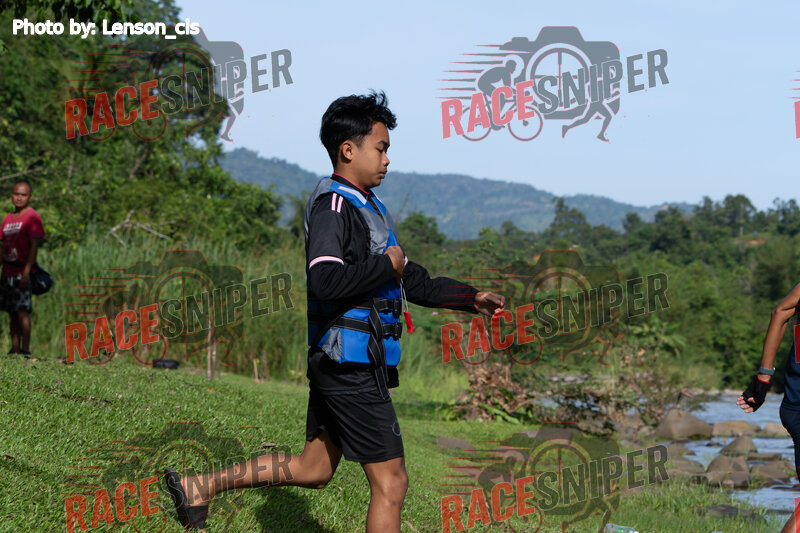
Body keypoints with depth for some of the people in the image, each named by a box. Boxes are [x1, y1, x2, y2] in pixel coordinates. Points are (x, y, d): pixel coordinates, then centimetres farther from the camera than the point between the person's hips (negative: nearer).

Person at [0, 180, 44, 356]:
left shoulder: (32, 217, -6)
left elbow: (34, 245, -12)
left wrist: (26, 272, -19)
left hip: (22, 271, -7)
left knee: (22, 310, -11)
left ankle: (25, 350, -10)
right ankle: (15, 349, 13)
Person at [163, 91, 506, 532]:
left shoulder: (368, 206, 19)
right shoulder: (334, 204, -13)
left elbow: (412, 281, 24)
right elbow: (325, 280, -28)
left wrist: (471, 298, 17)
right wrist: (386, 265, -16)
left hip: (339, 363, 10)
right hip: (352, 362, -10)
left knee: (314, 469, 16)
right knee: (390, 481, -4)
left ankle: (200, 486, 19)